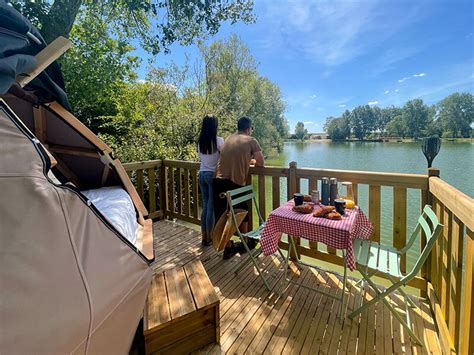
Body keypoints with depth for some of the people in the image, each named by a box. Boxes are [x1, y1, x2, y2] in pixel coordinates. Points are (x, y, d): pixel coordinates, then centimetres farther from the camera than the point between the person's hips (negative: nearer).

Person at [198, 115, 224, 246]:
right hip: (213, 175, -6)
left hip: (202, 174, 6)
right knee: (211, 206, 3)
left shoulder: (200, 141, 6)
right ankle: (209, 238, 14)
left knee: (205, 206, 13)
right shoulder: (218, 140, -12)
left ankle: (204, 237, 21)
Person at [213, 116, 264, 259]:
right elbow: (261, 163, 6)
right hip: (235, 182, -4)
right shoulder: (251, 140, 5)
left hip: (218, 181, 5)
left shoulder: (229, 138, 21)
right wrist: (251, 161, 25)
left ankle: (228, 248, 23)